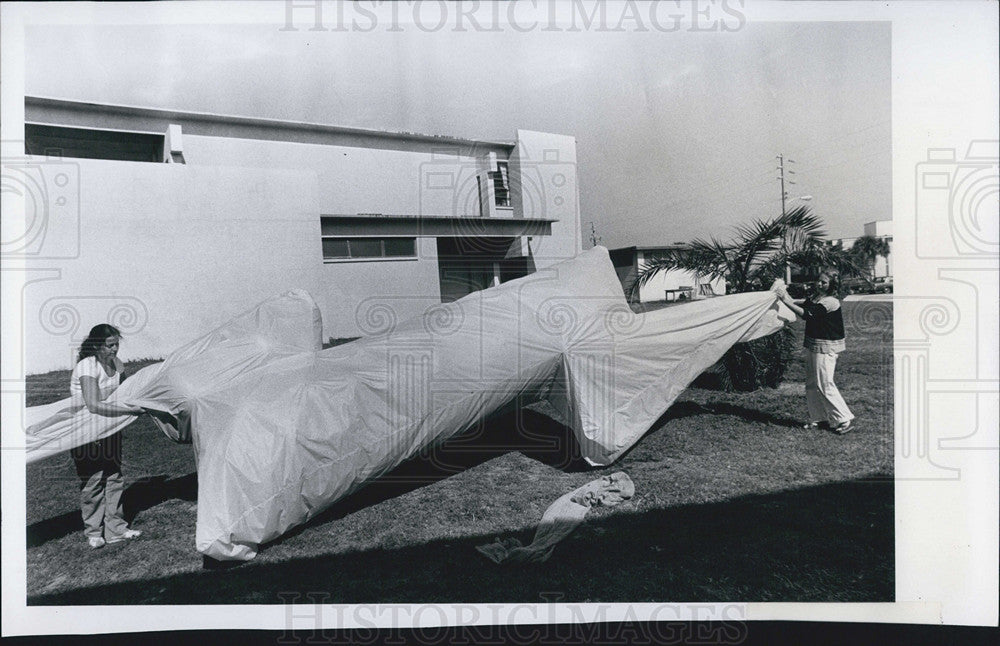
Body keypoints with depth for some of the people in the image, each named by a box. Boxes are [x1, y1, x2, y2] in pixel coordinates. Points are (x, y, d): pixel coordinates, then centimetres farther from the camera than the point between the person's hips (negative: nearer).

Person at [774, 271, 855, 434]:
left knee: (824, 384, -6)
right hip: (812, 344, 9)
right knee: (812, 384, 12)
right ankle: (819, 418, 22)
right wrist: (786, 295, 3)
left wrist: (786, 301, -28)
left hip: (826, 347, -9)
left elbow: (807, 314, -27)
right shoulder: (814, 297, 9)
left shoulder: (831, 302, -18)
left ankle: (843, 419, 7)